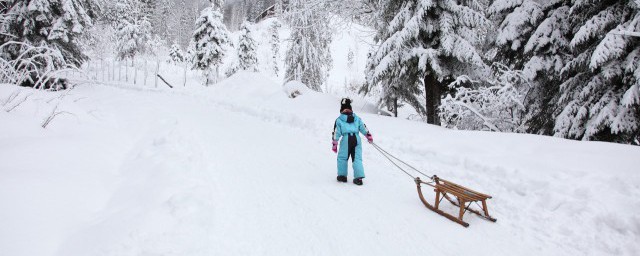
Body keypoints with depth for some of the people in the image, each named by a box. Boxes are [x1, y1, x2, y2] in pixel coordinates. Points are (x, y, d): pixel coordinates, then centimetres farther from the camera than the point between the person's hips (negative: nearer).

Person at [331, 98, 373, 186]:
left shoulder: (339, 120, 9)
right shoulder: (357, 118, 16)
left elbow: (336, 133, 6)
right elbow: (364, 129, 17)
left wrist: (334, 144, 9)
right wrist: (369, 137, 29)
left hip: (346, 139, -3)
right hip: (356, 139, 3)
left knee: (342, 158, 12)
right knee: (357, 158, 4)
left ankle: (342, 176, 16)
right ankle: (359, 177, -4)